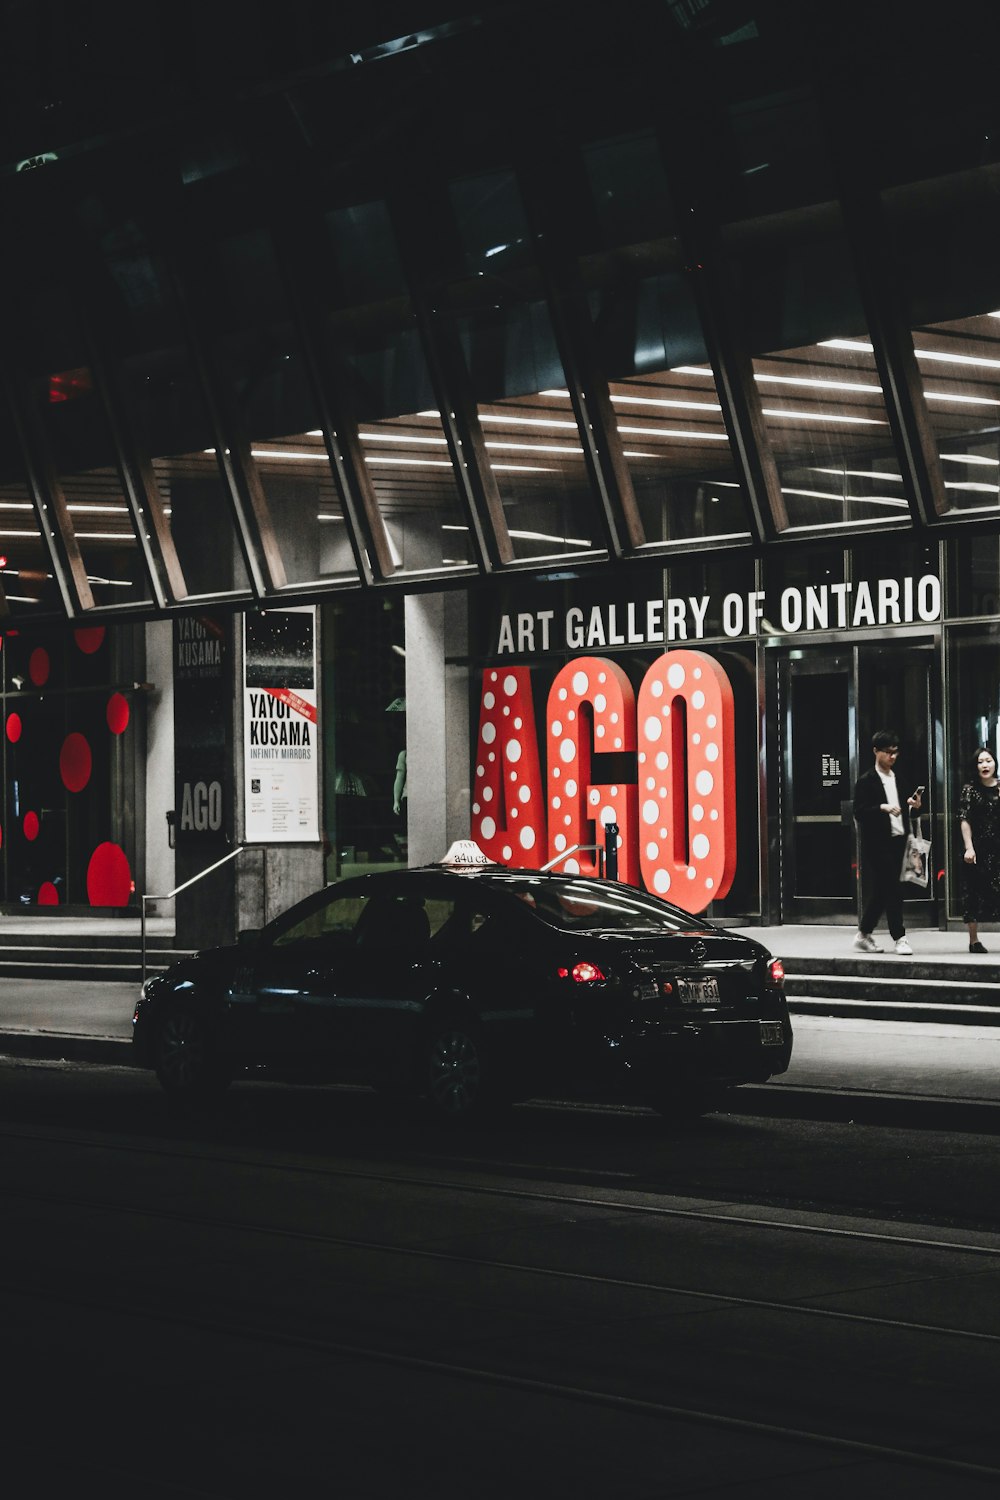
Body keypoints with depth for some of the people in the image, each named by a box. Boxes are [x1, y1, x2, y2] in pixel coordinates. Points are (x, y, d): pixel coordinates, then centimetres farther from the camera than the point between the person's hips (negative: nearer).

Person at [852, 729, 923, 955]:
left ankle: (864, 936, 20)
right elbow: (859, 813, -12)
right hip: (877, 844, -7)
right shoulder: (866, 781, -5)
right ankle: (899, 938, -6)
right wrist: (882, 808, -26)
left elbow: (902, 811, 22)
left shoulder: (898, 779, 17)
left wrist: (914, 805, 0)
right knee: (892, 891, -10)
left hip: (897, 842, 7)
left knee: (880, 892, 11)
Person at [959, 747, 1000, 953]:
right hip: (979, 849, -1)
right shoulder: (970, 789, 2)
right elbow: (964, 820, -3)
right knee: (976, 891, 3)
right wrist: (969, 848, -9)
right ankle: (974, 940, 11)